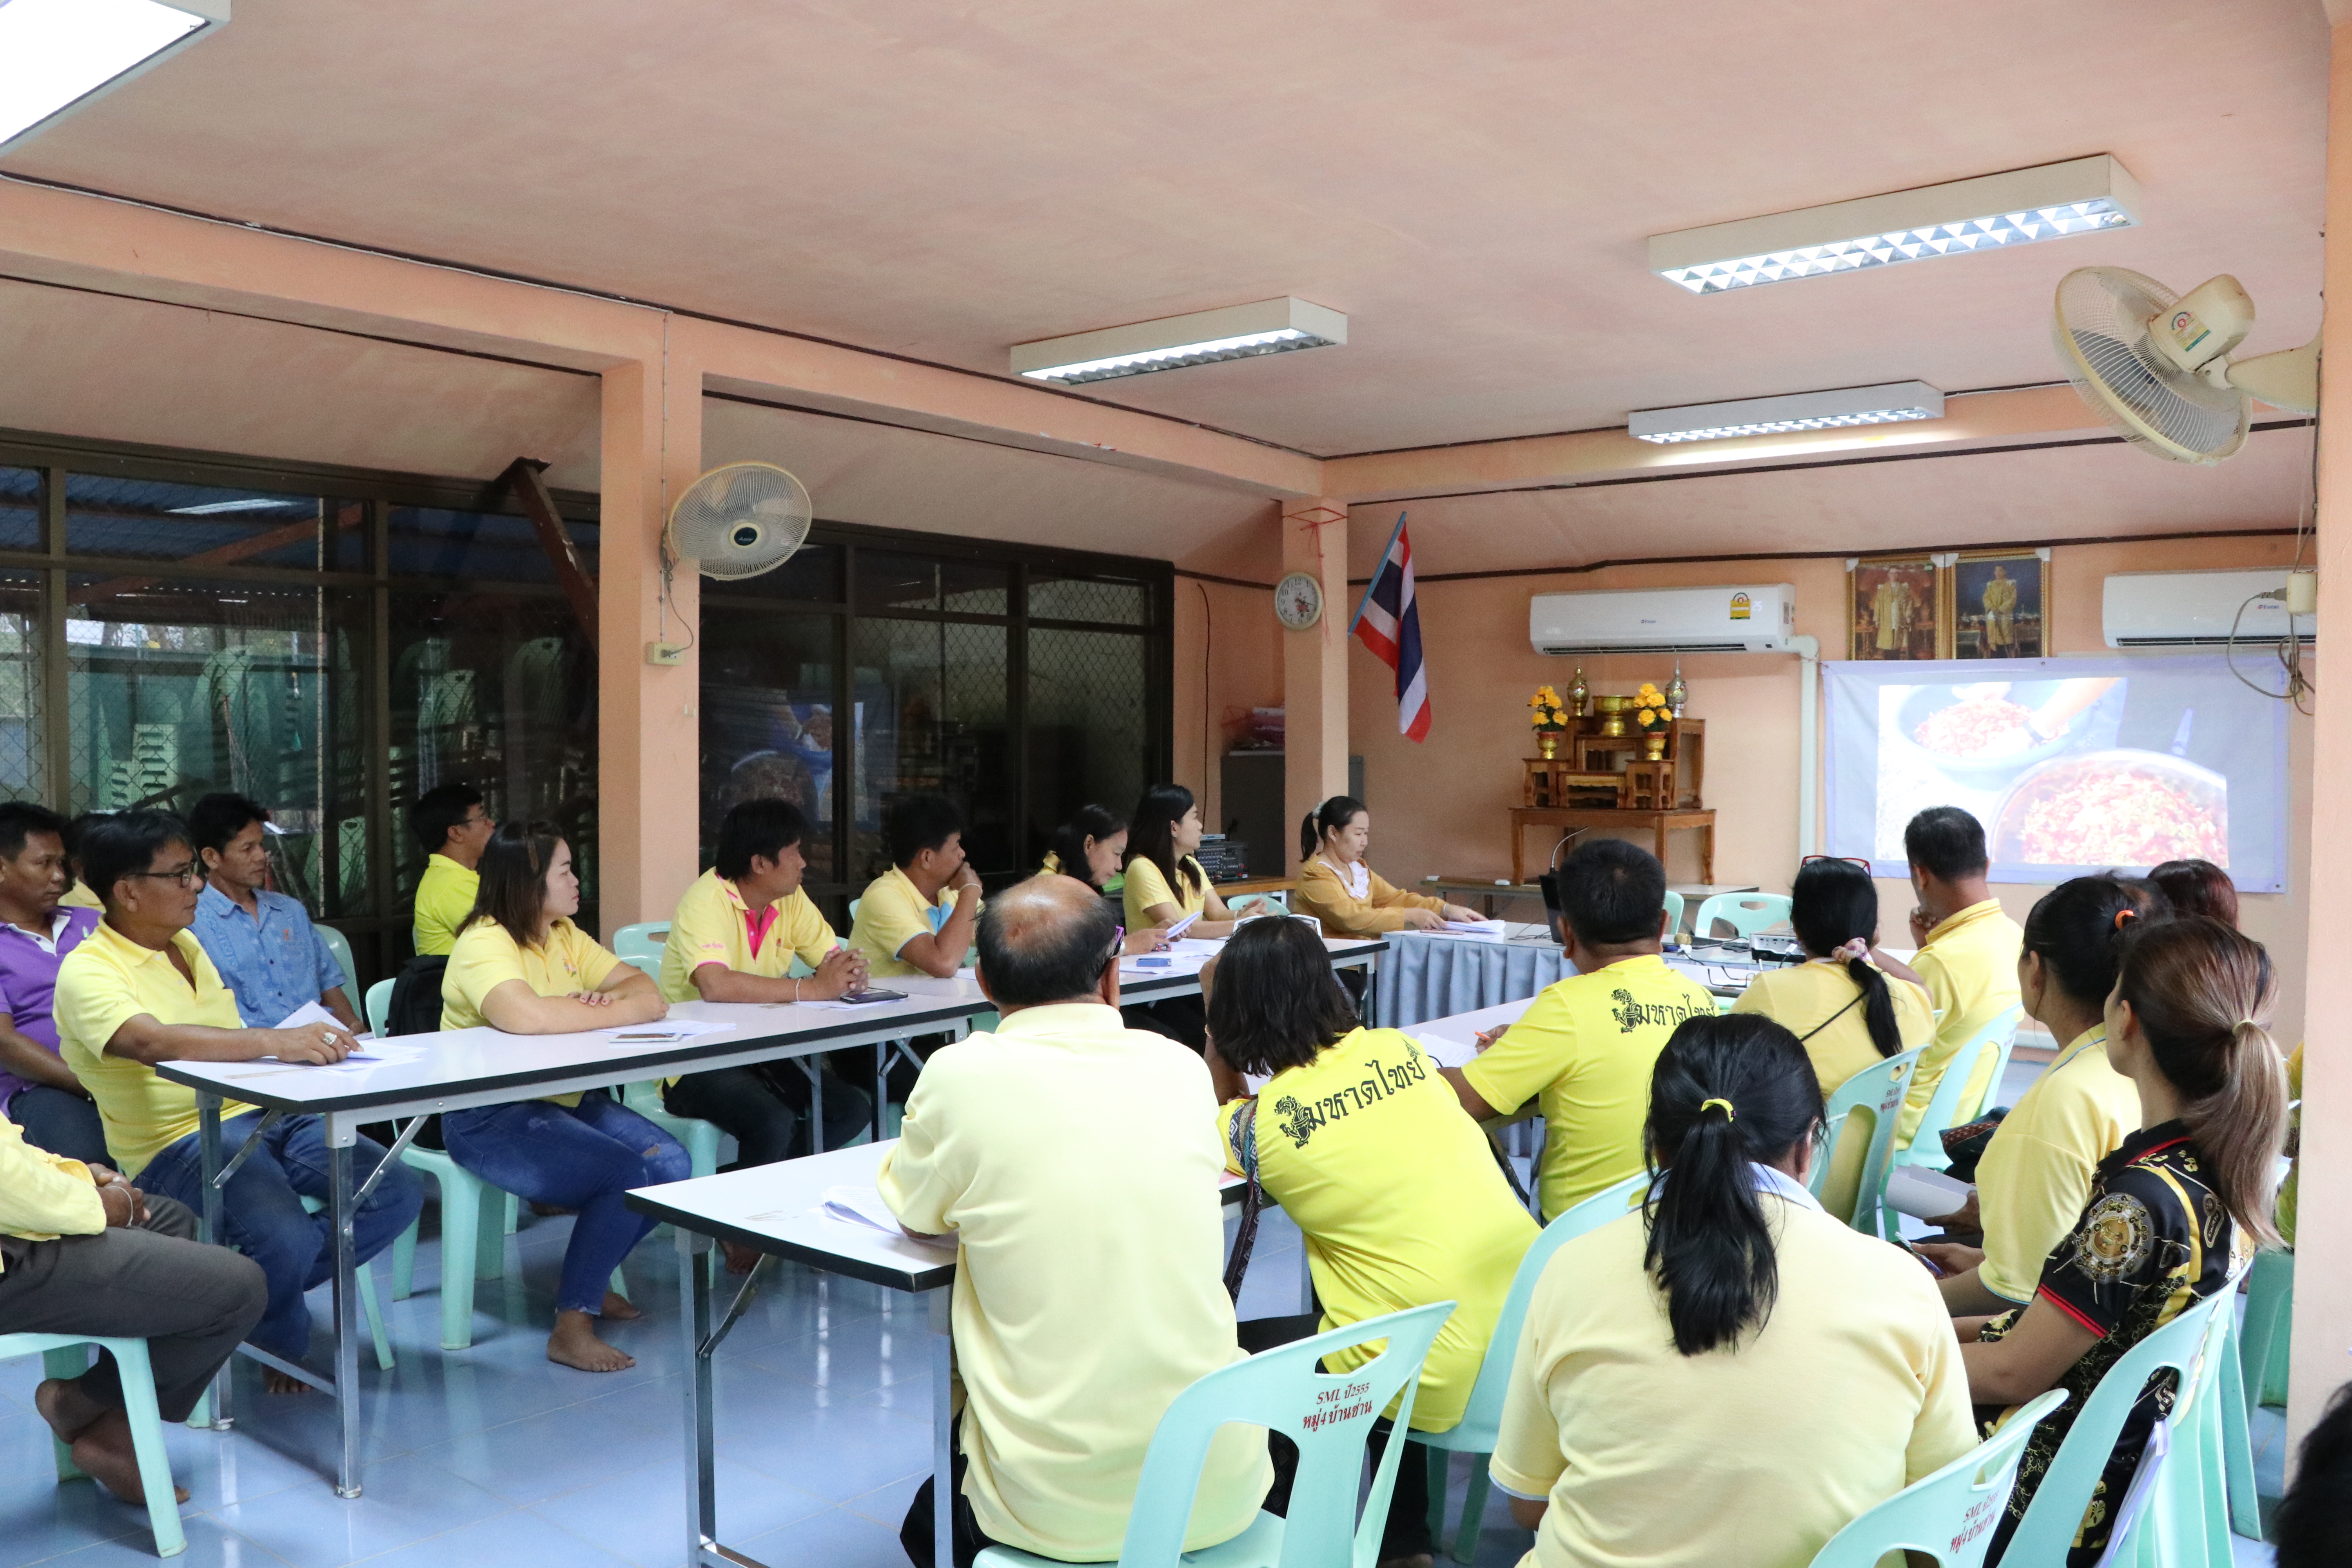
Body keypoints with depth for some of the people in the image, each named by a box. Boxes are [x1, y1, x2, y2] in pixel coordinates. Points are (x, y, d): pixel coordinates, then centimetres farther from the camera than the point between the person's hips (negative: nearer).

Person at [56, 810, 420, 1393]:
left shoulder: (186, 943, 16)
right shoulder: (87, 972, -11)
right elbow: (153, 1041, -32)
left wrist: (310, 1047, 7)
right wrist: (274, 1041, -43)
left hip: (258, 1116, 8)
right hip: (176, 1146, -7)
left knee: (399, 1192, -11)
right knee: (286, 1237, -32)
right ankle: (282, 1342, 3)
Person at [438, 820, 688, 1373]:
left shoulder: (565, 936, 11)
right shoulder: (484, 944, -15)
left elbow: (648, 991, 5)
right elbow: (525, 1016, -36)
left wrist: (606, 999, -19)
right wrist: (616, 1011, -21)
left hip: (566, 1100, 8)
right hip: (489, 1119, -8)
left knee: (673, 1167, -8)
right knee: (627, 1175, -24)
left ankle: (586, 1275, 15)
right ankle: (571, 1326, -10)